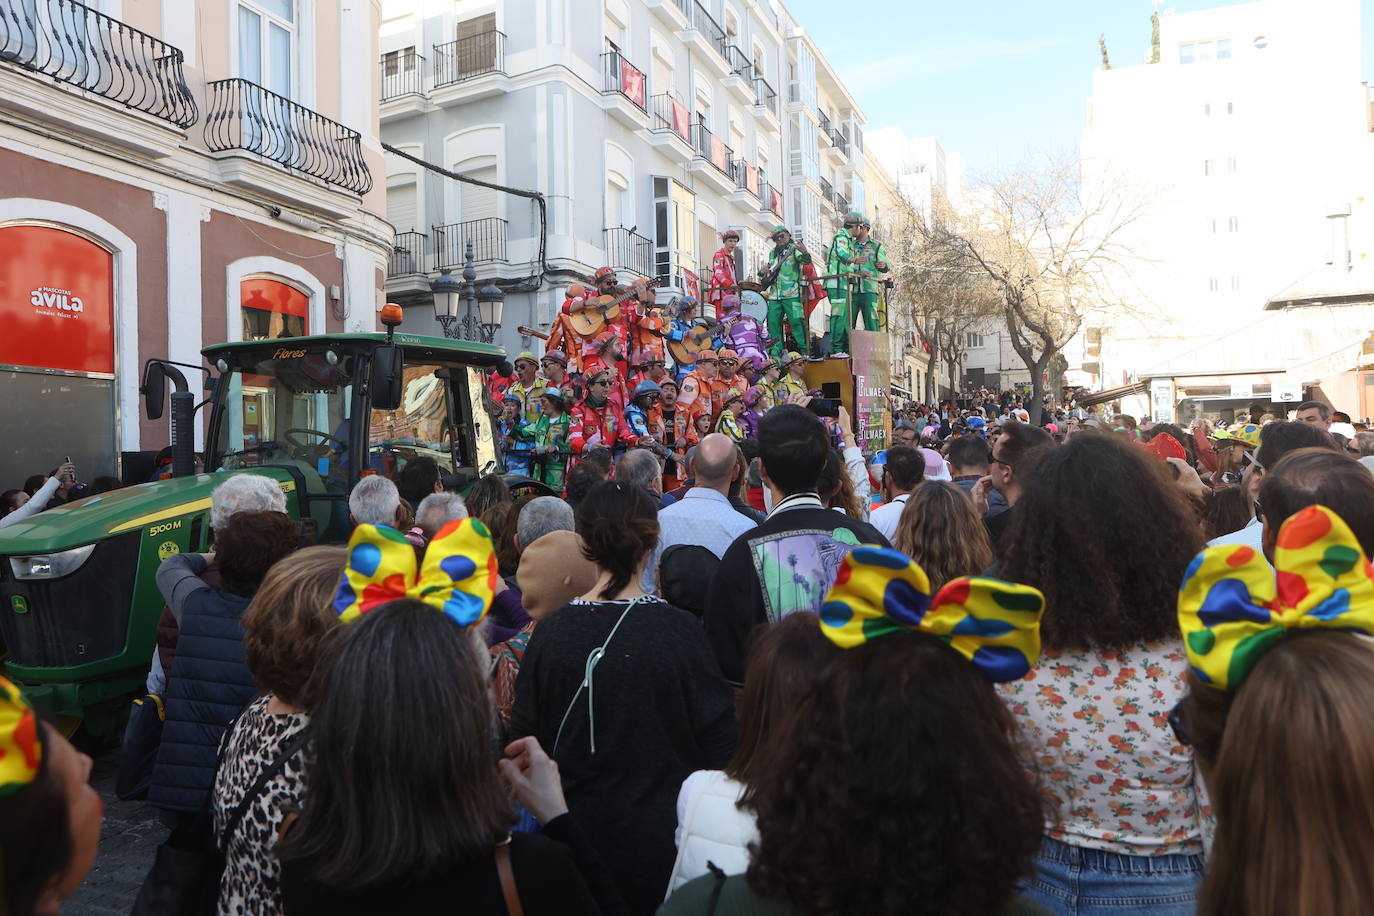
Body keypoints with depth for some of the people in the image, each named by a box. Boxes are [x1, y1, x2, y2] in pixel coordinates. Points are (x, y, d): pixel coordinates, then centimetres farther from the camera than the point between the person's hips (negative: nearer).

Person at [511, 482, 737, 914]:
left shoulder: (551, 632, -10)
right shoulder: (679, 631, -16)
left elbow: (525, 737, 0)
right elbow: (720, 738, -11)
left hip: (578, 834, 2)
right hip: (662, 840, -2)